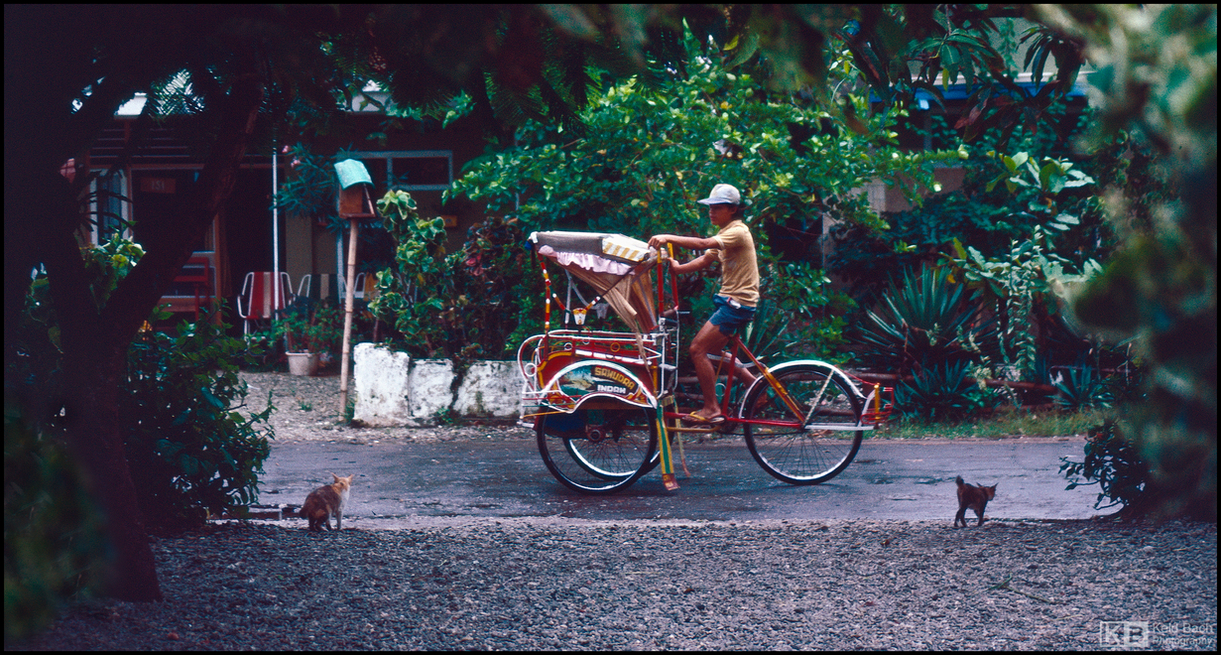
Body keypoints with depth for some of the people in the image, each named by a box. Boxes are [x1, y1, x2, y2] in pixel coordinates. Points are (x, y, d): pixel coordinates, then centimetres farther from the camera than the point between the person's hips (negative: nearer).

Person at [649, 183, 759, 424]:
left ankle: (711, 409, -9)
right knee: (711, 351, 17)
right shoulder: (725, 235, 16)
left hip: (737, 302, -10)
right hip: (731, 301, 10)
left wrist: (668, 238, -34)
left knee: (698, 349, -13)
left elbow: (702, 244, -30)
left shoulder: (738, 232, -16)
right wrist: (677, 268, -7)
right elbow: (705, 260, 9)